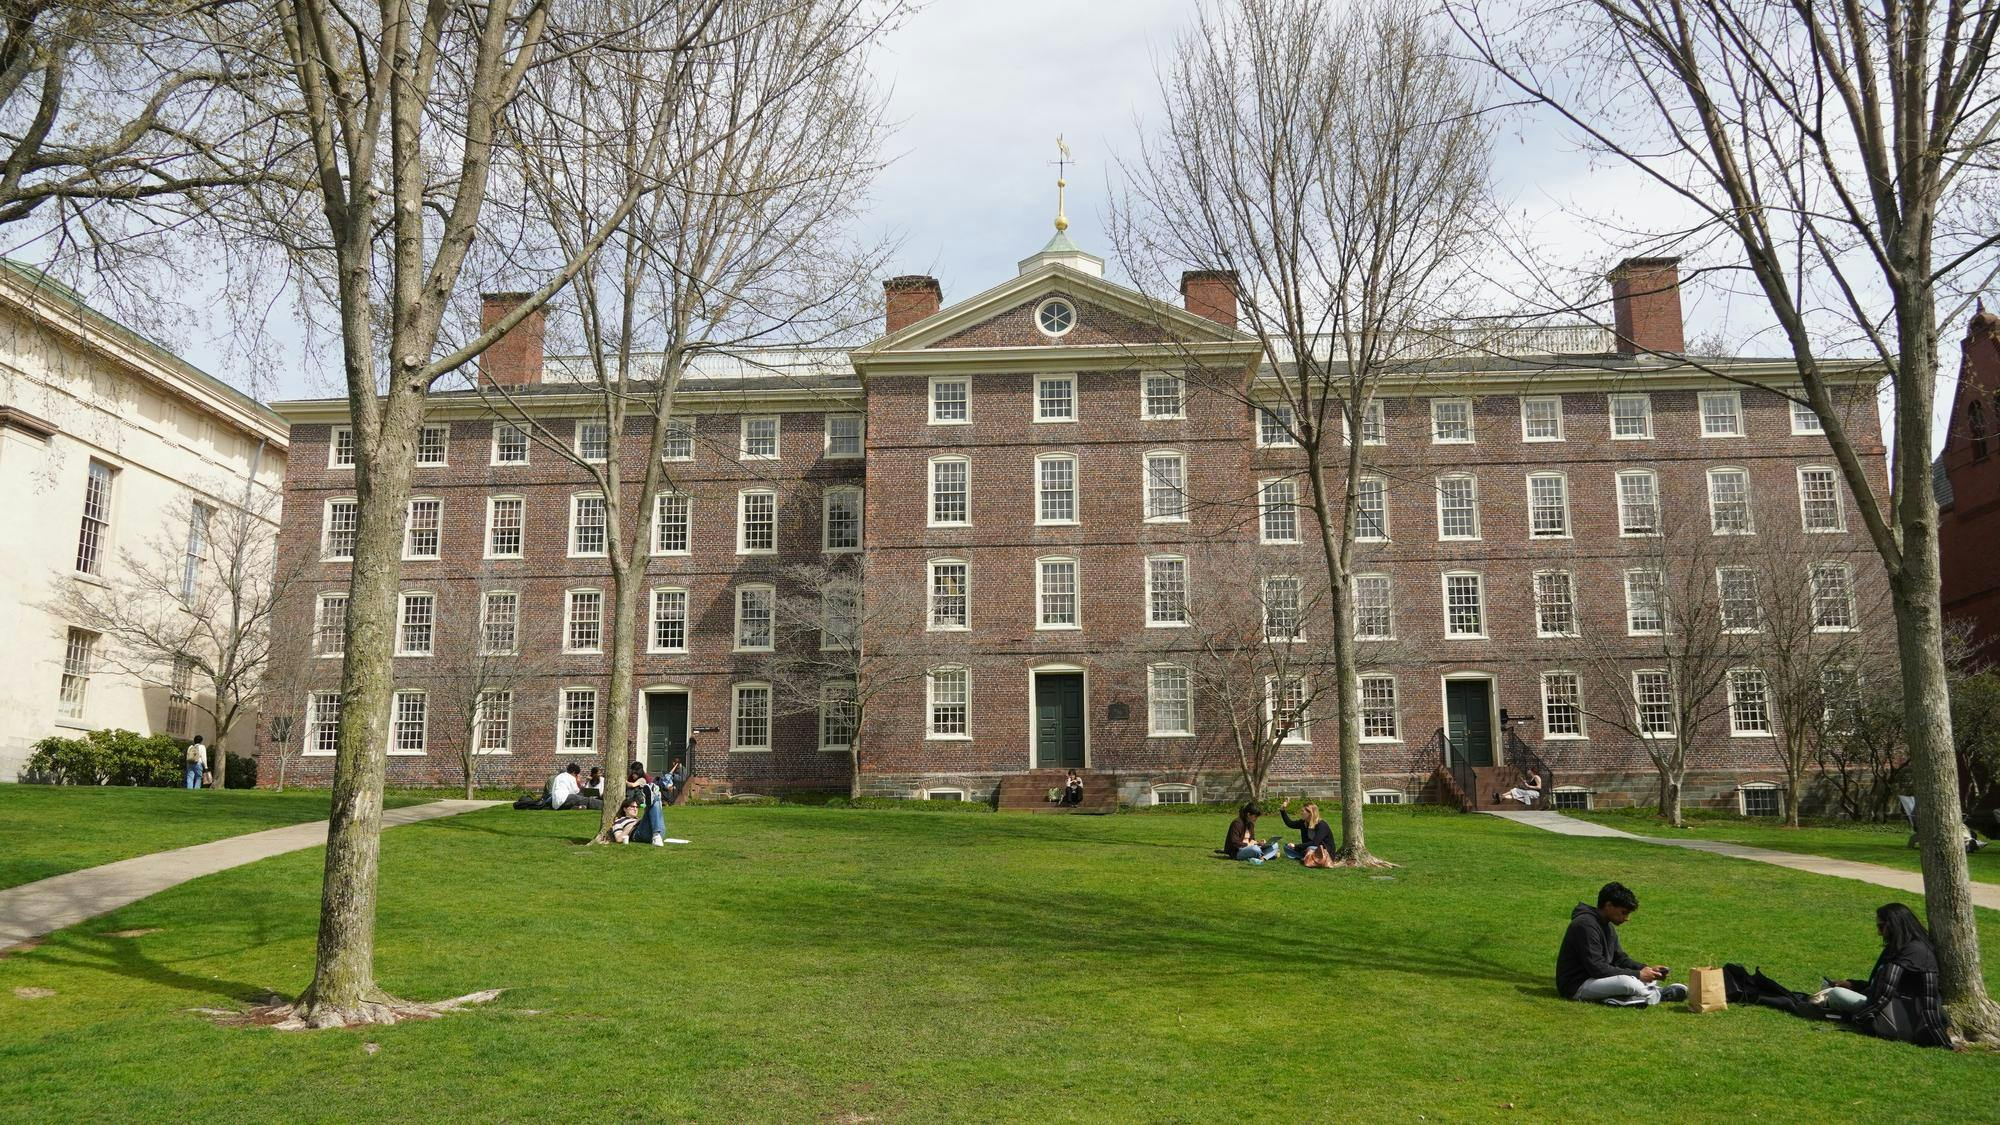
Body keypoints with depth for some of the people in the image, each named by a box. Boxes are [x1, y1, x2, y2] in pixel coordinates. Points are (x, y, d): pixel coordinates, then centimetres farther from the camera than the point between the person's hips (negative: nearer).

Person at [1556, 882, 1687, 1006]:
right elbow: (1596, 968, -25)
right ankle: (1659, 995, -2)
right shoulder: (1586, 925, -21)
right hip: (1577, 985, -10)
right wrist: (1637, 974, -20)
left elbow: (1620, 959, 16)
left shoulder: (1608, 927, 11)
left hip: (1598, 978, 10)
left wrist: (1648, 969, -2)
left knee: (1648, 977, 12)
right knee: (1627, 982, -29)